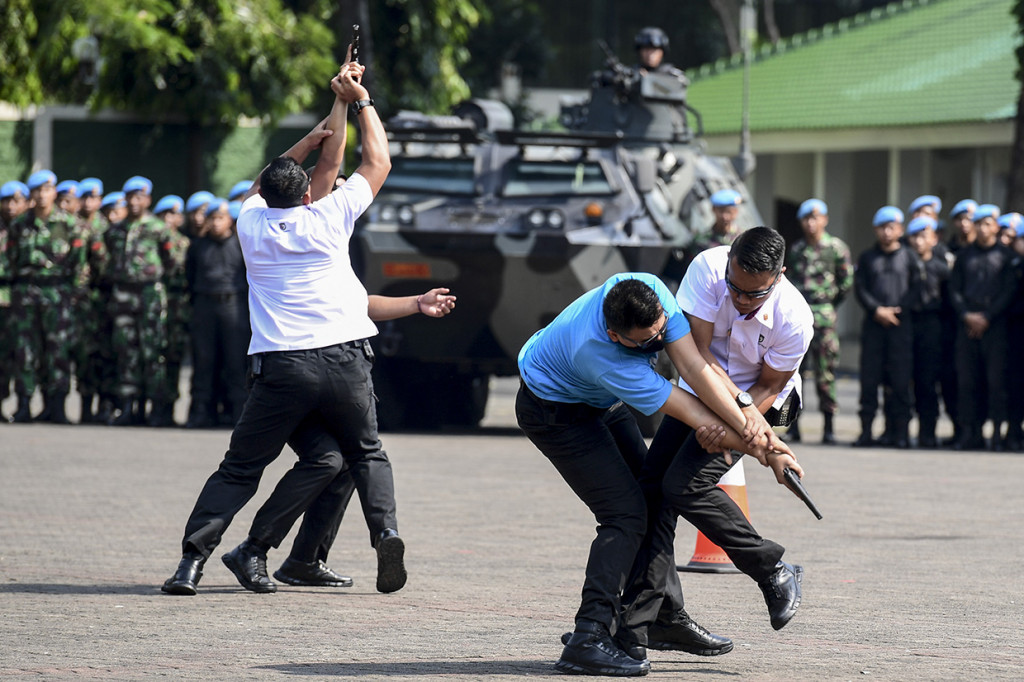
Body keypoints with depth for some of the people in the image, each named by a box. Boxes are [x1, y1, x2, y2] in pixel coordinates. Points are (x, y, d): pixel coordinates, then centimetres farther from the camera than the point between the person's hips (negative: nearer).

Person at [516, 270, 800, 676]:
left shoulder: (652, 293, -28)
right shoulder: (603, 357, -42)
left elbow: (694, 368, -29)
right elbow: (691, 414, -34)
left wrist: (747, 423, -39)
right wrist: (755, 448, -28)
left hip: (602, 405, 9)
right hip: (556, 411, -8)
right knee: (626, 514, -18)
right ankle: (588, 641, -22)